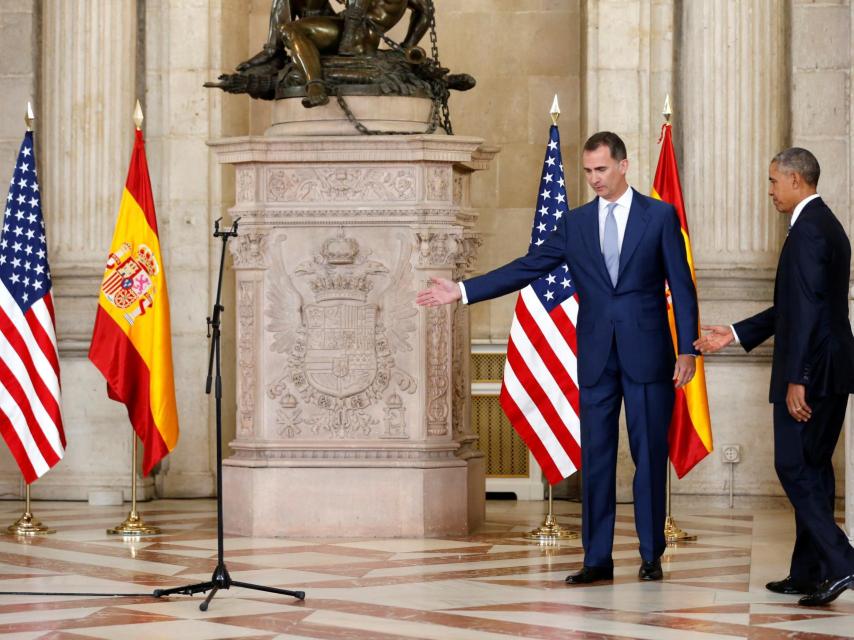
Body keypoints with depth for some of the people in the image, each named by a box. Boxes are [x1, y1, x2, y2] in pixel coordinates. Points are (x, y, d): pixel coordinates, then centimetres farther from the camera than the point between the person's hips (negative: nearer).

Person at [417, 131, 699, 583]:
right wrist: (463, 291, 0)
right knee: (595, 458, 3)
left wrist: (687, 349, -7)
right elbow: (525, 268, 7)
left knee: (650, 457, 2)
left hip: (647, 355, -3)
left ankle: (651, 555, 13)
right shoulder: (576, 223, 9)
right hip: (597, 358, 3)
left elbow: (681, 286, 0)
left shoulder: (660, 215, 1)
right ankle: (597, 559, 8)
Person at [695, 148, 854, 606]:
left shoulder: (808, 229, -15)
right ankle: (808, 573, 16)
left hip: (812, 372, -10)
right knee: (813, 469, 12)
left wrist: (796, 379, -23)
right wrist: (733, 335, 22)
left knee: (794, 468, -8)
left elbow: (807, 309, -22)